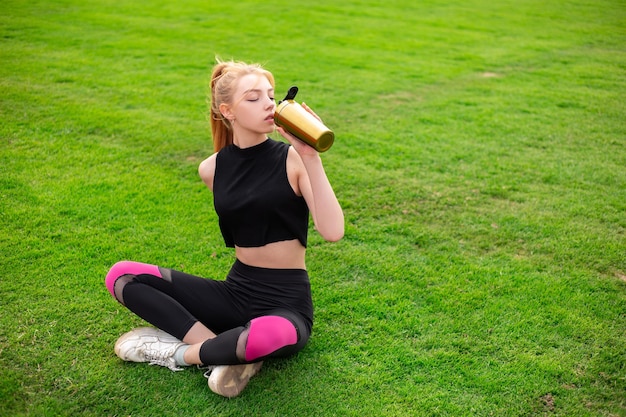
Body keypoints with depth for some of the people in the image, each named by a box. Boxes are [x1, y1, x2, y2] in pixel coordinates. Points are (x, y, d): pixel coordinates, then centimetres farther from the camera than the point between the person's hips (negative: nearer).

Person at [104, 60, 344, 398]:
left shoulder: (292, 158, -10)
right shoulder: (212, 169, 1)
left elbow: (332, 231, -24)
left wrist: (311, 158, -27)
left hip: (287, 301, -4)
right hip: (235, 292, 4)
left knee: (274, 334, -42)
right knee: (121, 275, -9)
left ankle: (180, 352, -11)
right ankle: (224, 349, -18)